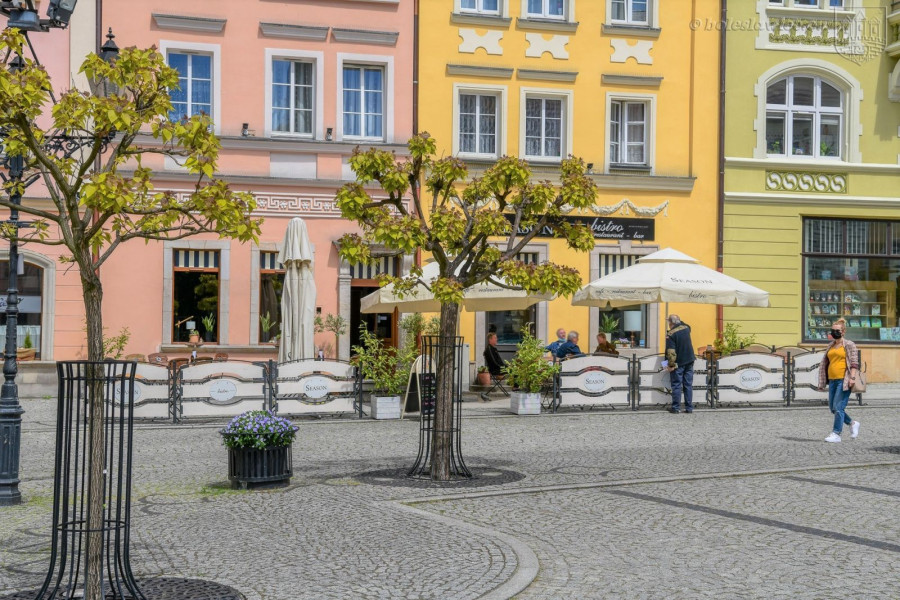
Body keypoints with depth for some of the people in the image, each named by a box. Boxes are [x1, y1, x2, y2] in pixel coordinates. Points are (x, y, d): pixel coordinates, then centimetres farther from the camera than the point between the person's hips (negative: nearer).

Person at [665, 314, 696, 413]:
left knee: (676, 385, 0)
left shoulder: (670, 334, -15)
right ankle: (689, 408, 8)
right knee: (688, 385, 8)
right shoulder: (686, 328, 3)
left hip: (678, 363, -5)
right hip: (689, 361, 5)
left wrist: (671, 365, -16)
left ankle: (676, 408, 0)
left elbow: (671, 352, -19)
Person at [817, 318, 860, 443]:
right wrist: (822, 381, 19)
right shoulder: (830, 346, 18)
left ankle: (836, 434, -8)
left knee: (838, 407, -11)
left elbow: (854, 363, -8)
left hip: (844, 380, -8)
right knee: (833, 408, 9)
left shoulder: (849, 345, -1)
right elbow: (825, 363, 23)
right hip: (832, 380, 8)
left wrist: (852, 377, -20)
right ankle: (852, 423, 27)